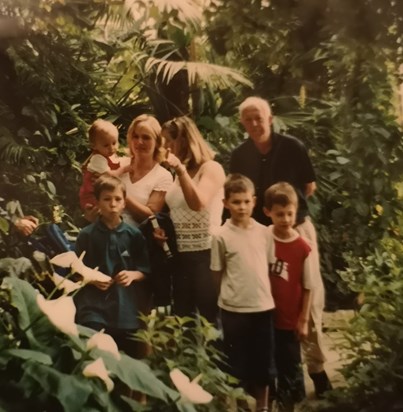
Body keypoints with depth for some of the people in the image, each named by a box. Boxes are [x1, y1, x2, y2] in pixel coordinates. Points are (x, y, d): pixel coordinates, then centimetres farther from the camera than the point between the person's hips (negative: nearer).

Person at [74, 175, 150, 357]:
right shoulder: (87, 235, 0)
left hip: (125, 308, 2)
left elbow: (145, 270, 9)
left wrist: (133, 275, -11)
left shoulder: (133, 235, 4)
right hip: (93, 306, -2)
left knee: (128, 357, 10)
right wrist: (91, 279, -14)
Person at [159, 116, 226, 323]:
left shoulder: (211, 168, -8)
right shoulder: (179, 173, 14)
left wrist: (180, 169, -22)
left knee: (208, 317, -2)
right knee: (181, 318, 14)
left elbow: (198, 203, -23)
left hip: (205, 254, -8)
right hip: (180, 254, 8)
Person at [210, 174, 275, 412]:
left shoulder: (264, 232, 1)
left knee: (264, 363, 15)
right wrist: (233, 292, 2)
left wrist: (263, 291, 6)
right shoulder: (222, 236, -9)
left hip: (264, 306, 3)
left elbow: (269, 266, 11)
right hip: (234, 309, -3)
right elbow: (218, 274, 0)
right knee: (238, 364, 9)